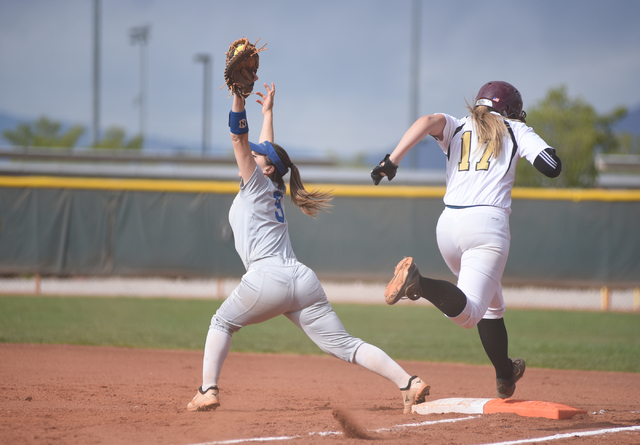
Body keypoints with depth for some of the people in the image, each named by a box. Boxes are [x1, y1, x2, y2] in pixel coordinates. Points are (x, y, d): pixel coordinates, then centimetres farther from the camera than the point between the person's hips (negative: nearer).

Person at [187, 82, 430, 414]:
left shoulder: (257, 184, 9)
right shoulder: (274, 192, 26)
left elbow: (239, 138, 1)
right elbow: (266, 150, 42)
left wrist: (239, 95, -3)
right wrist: (268, 111, 52)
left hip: (267, 278, -7)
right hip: (303, 281, 7)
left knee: (222, 323, 17)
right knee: (345, 345, -1)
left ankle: (208, 391, 4)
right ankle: (408, 383, -16)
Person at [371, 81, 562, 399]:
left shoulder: (457, 128, 20)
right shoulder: (515, 130, 13)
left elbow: (428, 121, -3)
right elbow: (551, 168, 0)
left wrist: (392, 160, -9)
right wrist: (552, 154, 24)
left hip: (448, 225, 5)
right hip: (488, 222, -5)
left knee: (491, 303, 26)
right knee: (468, 313, -19)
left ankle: (505, 375, 30)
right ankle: (420, 283, -43)